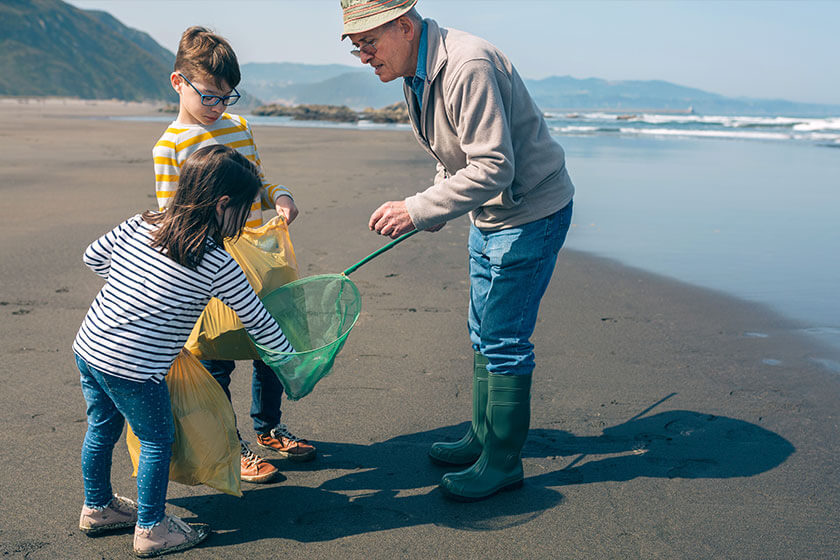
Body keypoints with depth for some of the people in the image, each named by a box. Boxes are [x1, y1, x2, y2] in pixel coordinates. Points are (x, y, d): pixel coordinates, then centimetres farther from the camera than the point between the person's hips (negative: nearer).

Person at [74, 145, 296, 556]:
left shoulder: (140, 224, 2)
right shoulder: (217, 265, -13)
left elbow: (93, 256, 15)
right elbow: (257, 321, -3)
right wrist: (291, 356, 13)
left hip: (87, 346, 7)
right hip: (133, 368, -7)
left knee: (102, 429, 24)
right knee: (157, 440, 12)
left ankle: (97, 508, 43)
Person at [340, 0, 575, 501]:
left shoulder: (467, 67, -28)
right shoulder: (417, 73, 4)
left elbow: (494, 167, -32)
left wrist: (417, 210, -31)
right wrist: (438, 205, 5)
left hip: (531, 211, -10)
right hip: (491, 214, 10)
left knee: (504, 339, -6)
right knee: (484, 333, 17)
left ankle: (503, 461, 8)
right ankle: (484, 436, 32)